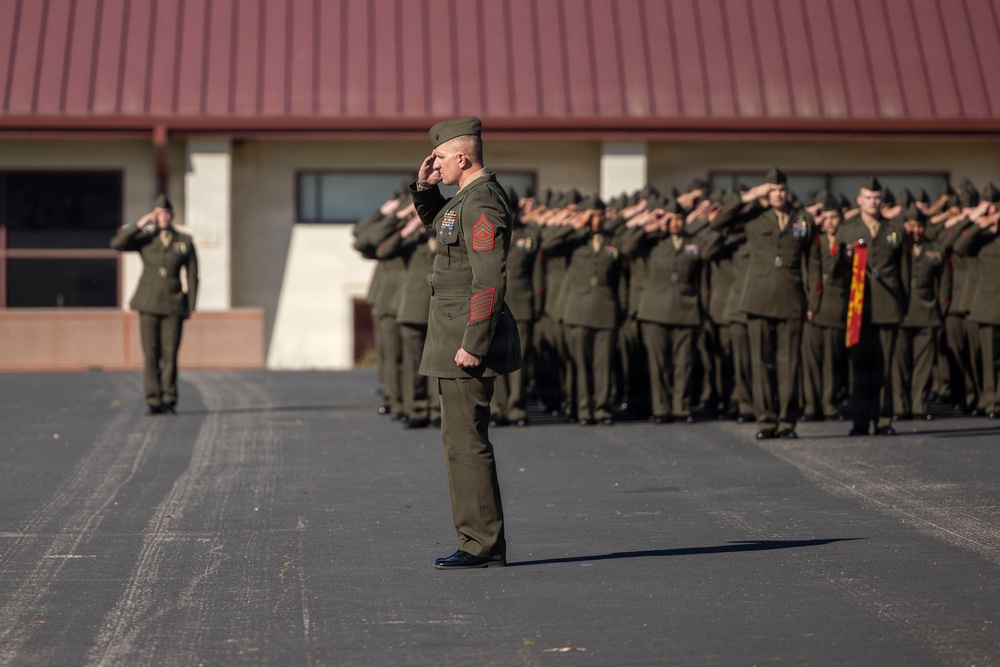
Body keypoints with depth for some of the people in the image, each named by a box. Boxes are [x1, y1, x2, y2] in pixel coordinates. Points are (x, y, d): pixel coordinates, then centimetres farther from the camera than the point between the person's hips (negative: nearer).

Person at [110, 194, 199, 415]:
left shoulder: (185, 242, 2)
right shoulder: (145, 239, 2)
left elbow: (192, 276, 3)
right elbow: (117, 244, -14)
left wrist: (191, 306, -2)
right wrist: (140, 224, -16)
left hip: (173, 305, 0)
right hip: (149, 304, 0)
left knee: (170, 354, -2)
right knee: (151, 354, -3)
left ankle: (168, 402, 5)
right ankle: (153, 401, 1)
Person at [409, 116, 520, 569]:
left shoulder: (482, 204, -18)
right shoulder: (471, 196, 14)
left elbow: (490, 280, -24)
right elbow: (437, 222, 34)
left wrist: (472, 345, -25)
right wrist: (424, 187, 14)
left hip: (468, 339, -11)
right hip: (461, 336, 11)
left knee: (465, 440, -8)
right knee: (464, 438, 13)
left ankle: (482, 546, -4)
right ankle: (483, 542, 18)